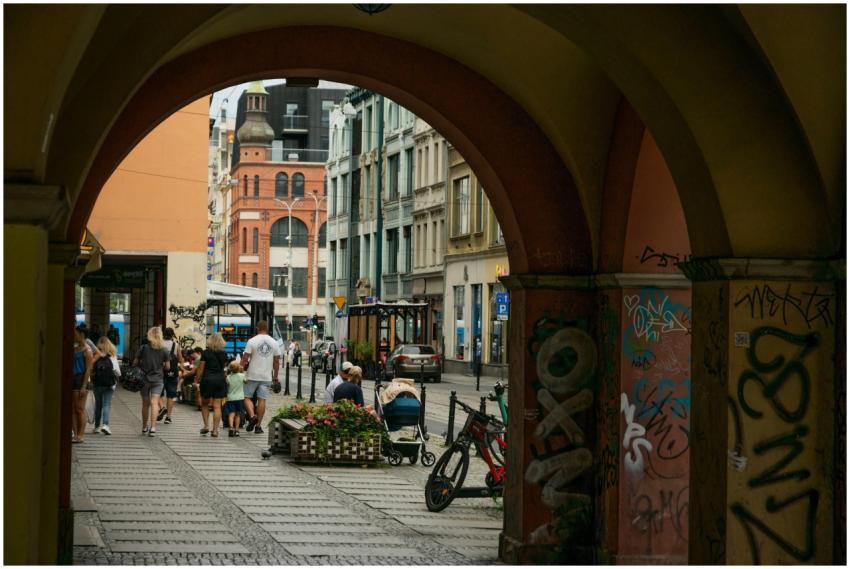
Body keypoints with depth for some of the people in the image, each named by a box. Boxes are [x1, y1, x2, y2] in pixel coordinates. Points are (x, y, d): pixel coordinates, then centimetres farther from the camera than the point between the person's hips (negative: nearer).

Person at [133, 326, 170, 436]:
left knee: (145, 403, 13)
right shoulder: (163, 350, -3)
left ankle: (144, 427, 24)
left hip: (144, 378, 1)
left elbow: (135, 363, -1)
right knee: (154, 403, -6)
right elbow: (167, 367, 3)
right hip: (158, 379, 0)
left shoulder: (143, 348, -6)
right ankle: (153, 427, -21)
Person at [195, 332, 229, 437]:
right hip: (220, 380, 2)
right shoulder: (223, 354, 3)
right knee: (217, 406, 2)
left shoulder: (206, 353, -6)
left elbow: (200, 369, -3)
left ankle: (206, 426, 7)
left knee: (204, 404, 16)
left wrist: (196, 380, 7)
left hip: (207, 379, -2)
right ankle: (215, 430, -2)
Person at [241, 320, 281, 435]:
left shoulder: (252, 341, -6)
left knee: (247, 397, 9)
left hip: (253, 376, -3)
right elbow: (276, 361, 8)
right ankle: (258, 425, 5)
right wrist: (275, 376, 17)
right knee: (262, 399, 4)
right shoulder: (273, 342, 4)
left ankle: (252, 416, -14)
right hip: (266, 376, 3)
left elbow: (245, 358, -9)